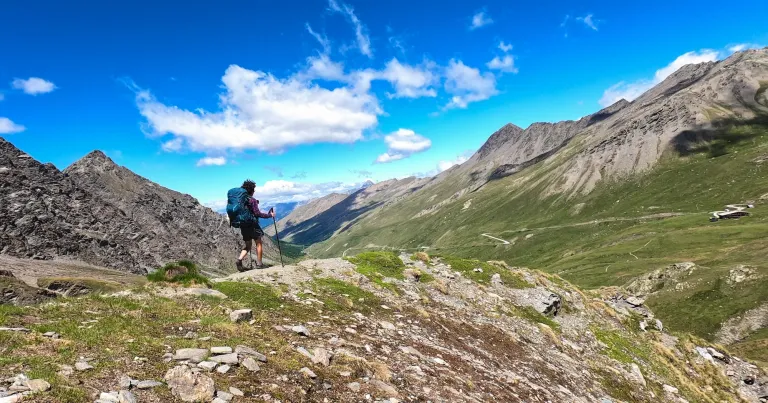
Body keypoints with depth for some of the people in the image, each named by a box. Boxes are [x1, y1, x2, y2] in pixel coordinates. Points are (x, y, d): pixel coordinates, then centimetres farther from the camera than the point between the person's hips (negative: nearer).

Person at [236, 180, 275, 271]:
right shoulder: (252, 200, -13)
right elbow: (257, 213, -17)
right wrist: (269, 215, -8)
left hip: (243, 225, 6)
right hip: (252, 225, -6)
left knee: (248, 245, 17)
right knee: (258, 243, 8)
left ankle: (239, 259, -4)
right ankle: (259, 263, 8)